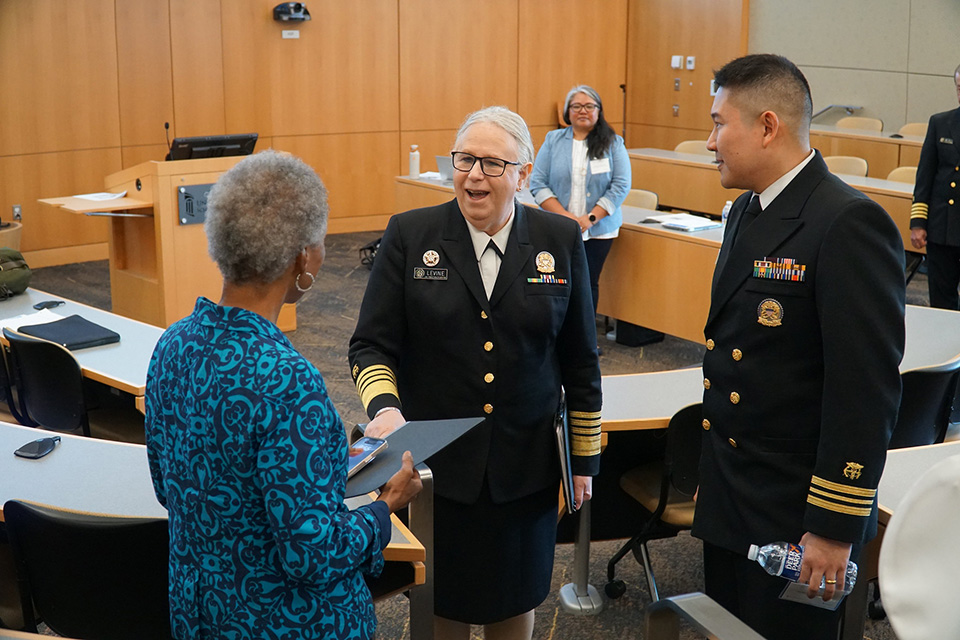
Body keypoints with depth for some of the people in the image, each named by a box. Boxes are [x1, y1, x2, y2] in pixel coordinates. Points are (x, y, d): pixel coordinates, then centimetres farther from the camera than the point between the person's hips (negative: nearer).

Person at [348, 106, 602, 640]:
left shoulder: (561, 240, -1)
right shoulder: (410, 235, -5)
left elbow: (580, 360, 4)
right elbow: (372, 344, -4)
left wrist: (585, 457, 6)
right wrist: (383, 407, -24)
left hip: (526, 468, 1)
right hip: (433, 462, -1)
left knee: (515, 597, 16)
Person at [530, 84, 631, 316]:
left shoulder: (613, 143, 3)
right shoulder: (553, 140, 5)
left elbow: (621, 186, -4)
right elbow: (538, 184, -1)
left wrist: (590, 218, -14)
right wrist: (565, 216, -13)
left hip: (598, 229, 0)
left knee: (588, 284, 4)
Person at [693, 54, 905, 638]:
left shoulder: (850, 225, -20)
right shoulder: (747, 211, 9)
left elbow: (867, 390, -22)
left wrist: (836, 527, -20)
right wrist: (715, 477, 18)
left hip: (797, 517, -8)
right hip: (728, 501, 8)